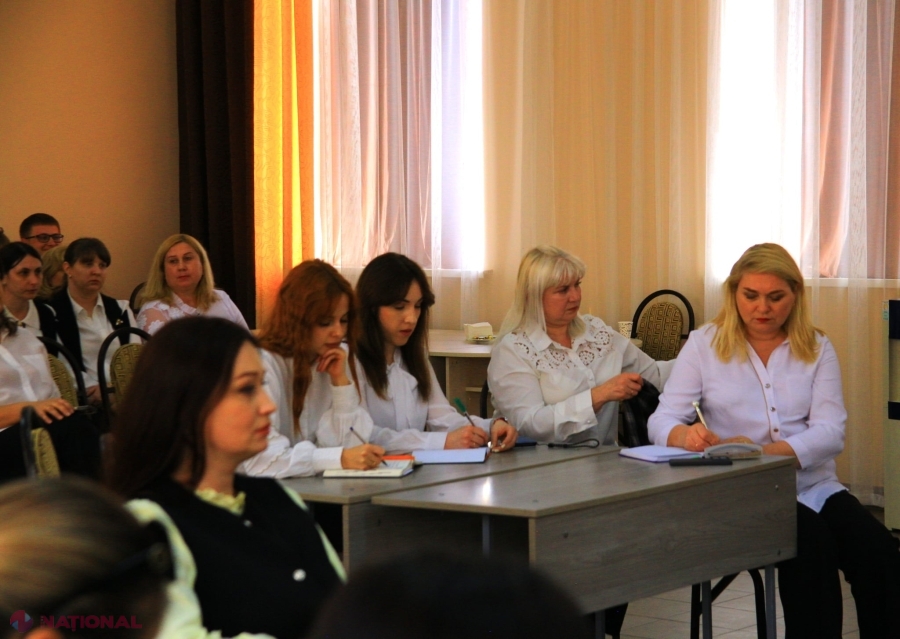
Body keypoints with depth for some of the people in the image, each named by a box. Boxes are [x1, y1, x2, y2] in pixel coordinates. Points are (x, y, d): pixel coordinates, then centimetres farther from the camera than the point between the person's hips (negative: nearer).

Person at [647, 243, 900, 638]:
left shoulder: (816, 348, 9)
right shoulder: (704, 345, 5)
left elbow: (831, 432, -4)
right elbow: (661, 420, -3)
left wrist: (766, 452, -23)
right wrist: (686, 435, -29)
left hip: (814, 485, 2)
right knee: (812, 542, -33)